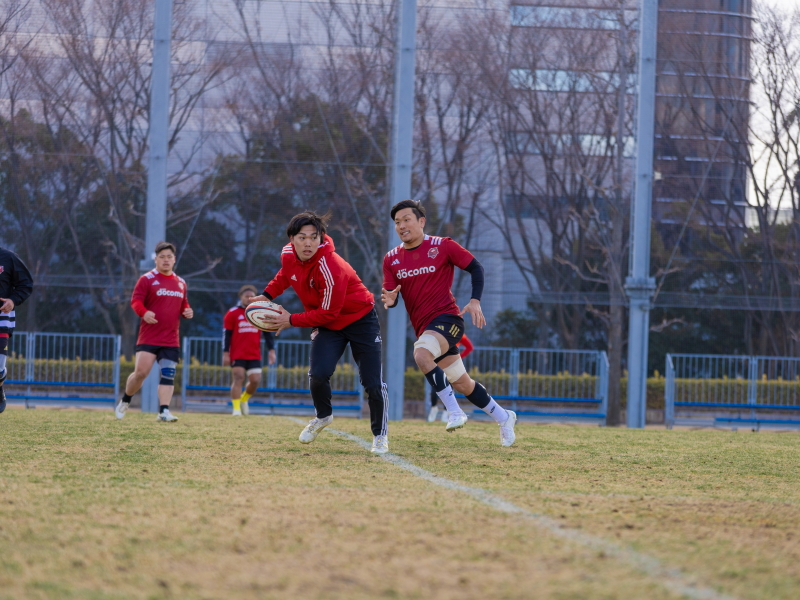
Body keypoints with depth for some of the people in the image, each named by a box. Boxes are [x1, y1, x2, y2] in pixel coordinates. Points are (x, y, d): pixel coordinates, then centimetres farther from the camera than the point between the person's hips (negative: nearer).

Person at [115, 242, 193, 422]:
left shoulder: (180, 283, 15)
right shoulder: (147, 279, -2)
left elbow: (183, 305, 25)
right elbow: (135, 301, -8)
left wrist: (187, 311, 2)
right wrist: (144, 313, -28)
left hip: (171, 339, 5)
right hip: (149, 337, -5)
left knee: (168, 374, -5)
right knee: (141, 372, -11)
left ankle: (164, 411, -7)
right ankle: (125, 401, 13)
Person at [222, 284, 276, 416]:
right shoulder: (232, 313, 1)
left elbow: (267, 333, 13)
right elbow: (226, 334, 0)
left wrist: (271, 350, 5)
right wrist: (226, 353, -6)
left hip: (254, 355, 3)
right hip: (237, 355, -3)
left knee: (255, 380, -4)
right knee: (238, 378, -10)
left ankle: (244, 399, 22)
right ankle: (236, 408, -7)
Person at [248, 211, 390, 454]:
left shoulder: (330, 267, -33)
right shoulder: (288, 254, -13)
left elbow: (328, 313, -26)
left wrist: (292, 320, -23)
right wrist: (268, 295, 2)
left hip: (361, 319, -5)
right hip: (327, 325, 5)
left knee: (372, 383, -7)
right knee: (318, 374, -17)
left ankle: (380, 435, 14)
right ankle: (323, 416, 13)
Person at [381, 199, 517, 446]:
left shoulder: (442, 246, -6)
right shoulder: (392, 259, 7)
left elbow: (475, 268, 0)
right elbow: (390, 295, 5)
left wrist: (475, 301, -12)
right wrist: (389, 300, -20)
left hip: (446, 317, -6)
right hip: (424, 328, 6)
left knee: (421, 354, -34)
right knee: (462, 384, 12)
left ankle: (454, 412, -26)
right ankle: (503, 417, 31)